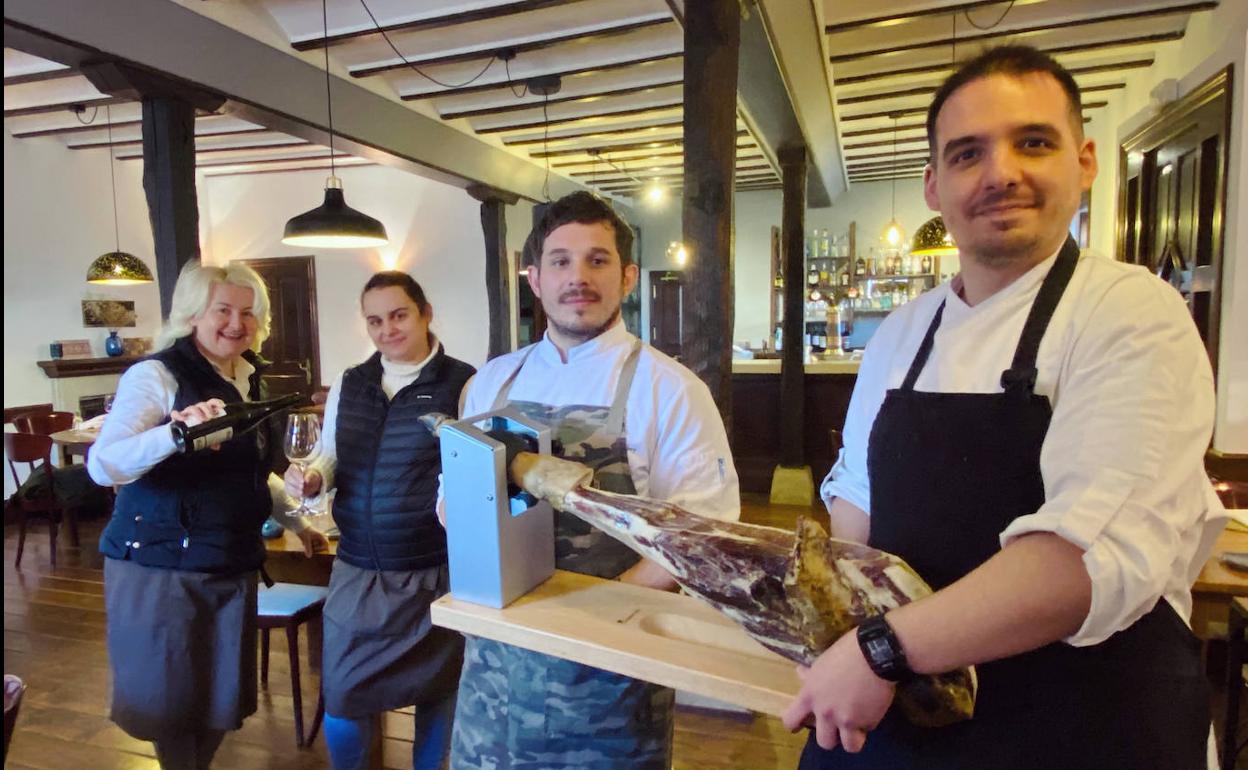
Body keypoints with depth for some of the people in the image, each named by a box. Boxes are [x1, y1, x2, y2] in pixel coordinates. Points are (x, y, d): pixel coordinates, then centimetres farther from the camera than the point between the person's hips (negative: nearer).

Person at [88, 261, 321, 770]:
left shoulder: (248, 379, 7)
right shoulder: (155, 375, -14)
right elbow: (102, 466, -27)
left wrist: (295, 515, 17)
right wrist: (175, 432, -44)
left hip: (232, 564, 6)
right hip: (160, 564, -6)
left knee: (221, 694, 16)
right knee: (169, 697, 9)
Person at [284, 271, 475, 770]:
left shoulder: (462, 384, -11)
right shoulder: (347, 386, 7)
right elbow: (330, 458, 15)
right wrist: (311, 478, -7)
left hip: (433, 574, -4)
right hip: (355, 572, 5)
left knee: (436, 693, 18)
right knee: (341, 695, 17)